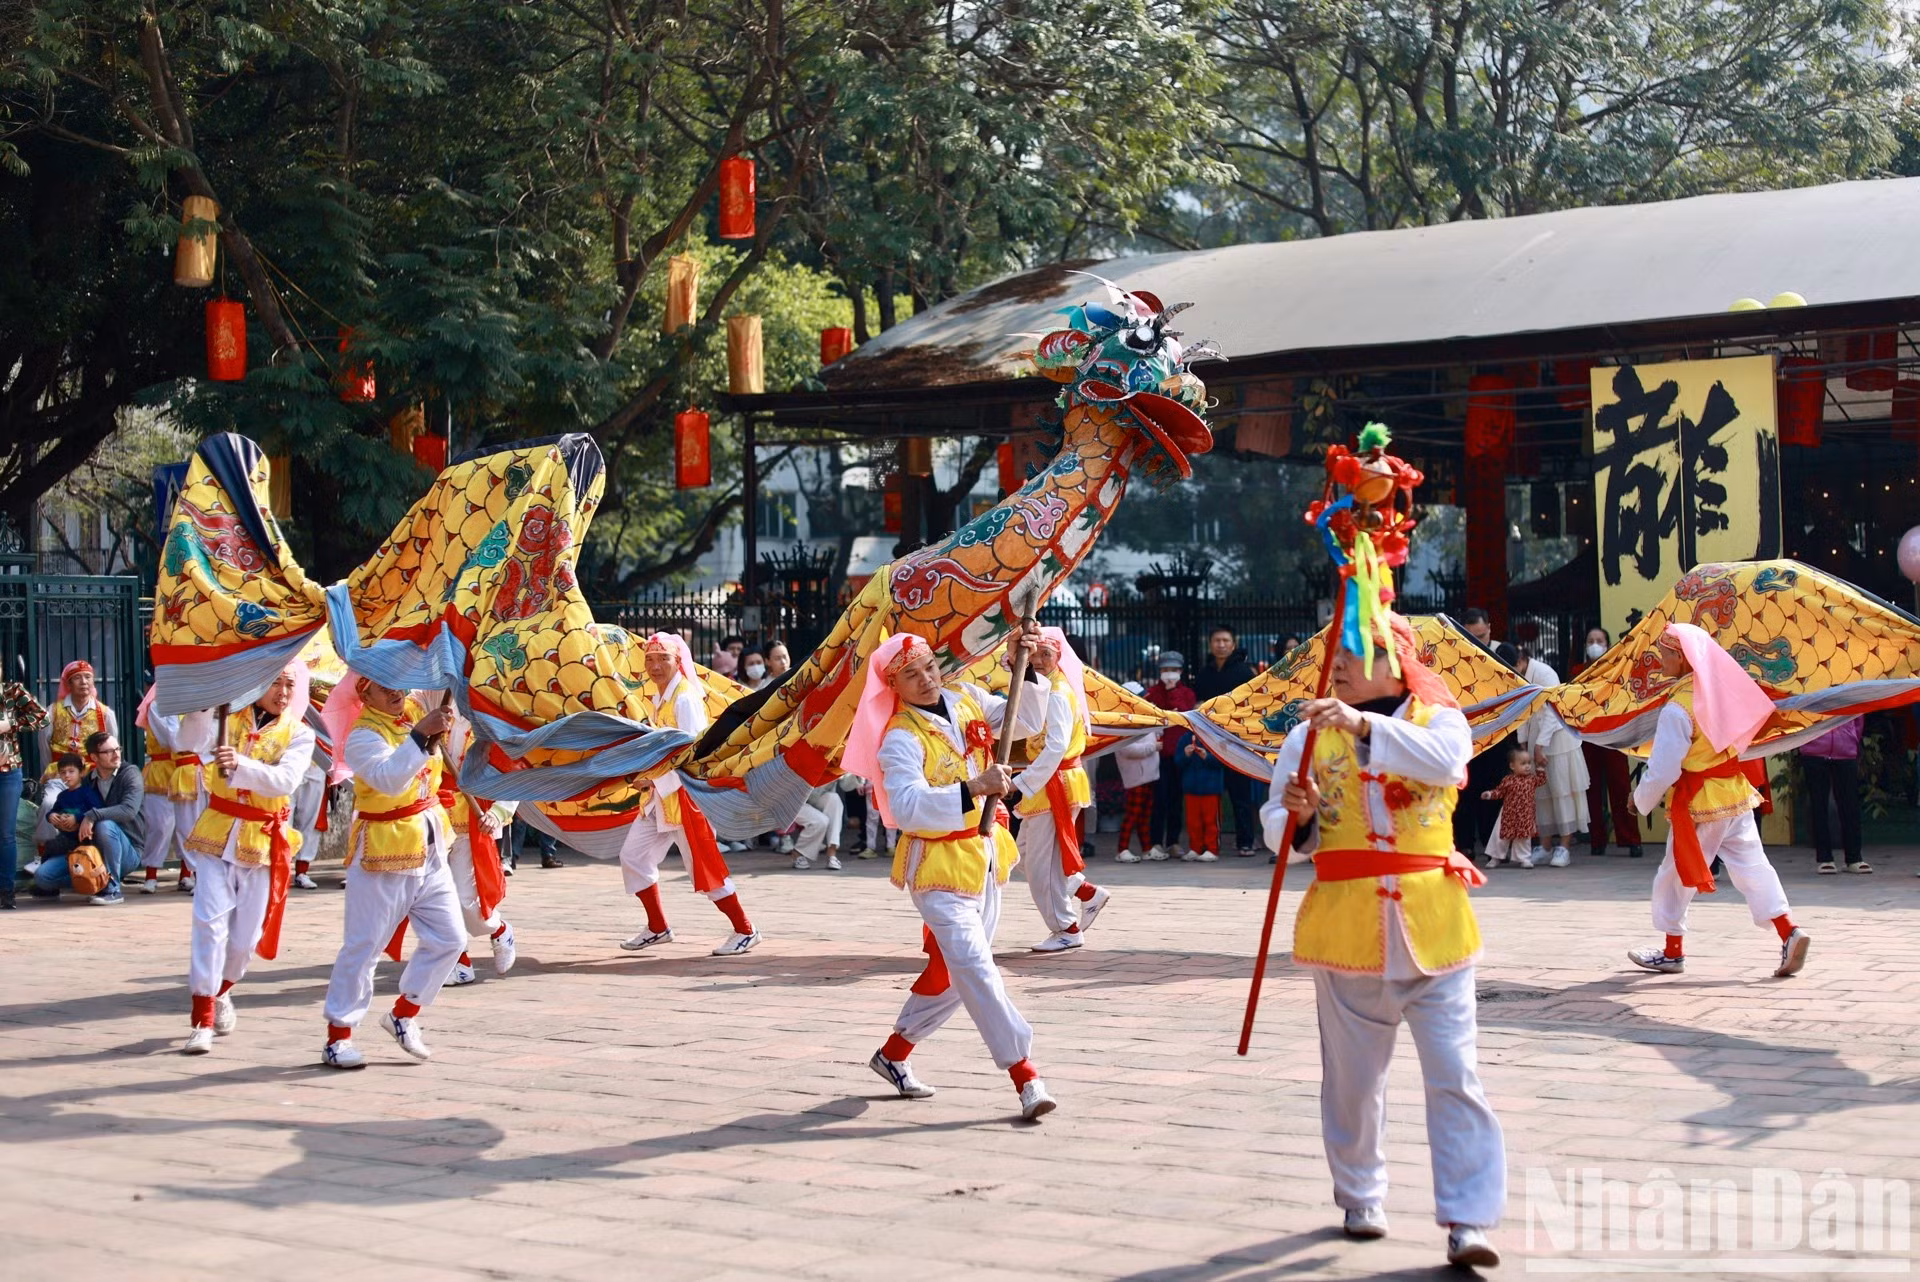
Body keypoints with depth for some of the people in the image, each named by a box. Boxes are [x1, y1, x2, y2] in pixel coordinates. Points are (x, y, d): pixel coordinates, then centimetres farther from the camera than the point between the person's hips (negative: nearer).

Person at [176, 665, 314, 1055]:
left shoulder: (299, 734, -1)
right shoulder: (228, 717, 1)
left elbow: (286, 780, -18)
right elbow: (188, 741, -16)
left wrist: (241, 765, -34)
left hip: (263, 840, 1)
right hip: (218, 832, -1)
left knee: (246, 934, 7)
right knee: (210, 923, -11)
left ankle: (220, 993, 37)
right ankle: (202, 1020, -8)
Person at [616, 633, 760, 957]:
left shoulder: (685, 698, -14)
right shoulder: (658, 697, 12)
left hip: (684, 791, -9)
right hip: (661, 792, 9)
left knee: (704, 864, -6)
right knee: (632, 855, 7)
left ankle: (745, 931, 5)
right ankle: (657, 928, 18)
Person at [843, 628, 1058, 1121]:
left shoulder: (967, 701, 4)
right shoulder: (900, 739, -16)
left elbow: (1027, 720, 4)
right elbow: (906, 807, -30)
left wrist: (1025, 668, -10)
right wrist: (973, 789, -40)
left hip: (984, 858, 7)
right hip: (938, 864, -7)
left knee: (951, 970, 17)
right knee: (974, 967, -16)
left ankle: (893, 1053, 33)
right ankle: (1025, 1075, -16)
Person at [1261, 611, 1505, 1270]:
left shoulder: (1437, 718, 3)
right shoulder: (1310, 734, 8)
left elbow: (1445, 758, -22)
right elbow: (1276, 828, 8)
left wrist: (1364, 725, -32)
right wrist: (1296, 813, -15)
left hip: (1431, 924, -2)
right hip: (1345, 923, 2)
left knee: (1455, 1074, -7)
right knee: (1353, 1075, 9)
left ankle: (1468, 1220, -4)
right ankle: (1359, 1197, 27)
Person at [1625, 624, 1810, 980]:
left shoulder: (1678, 708, -20)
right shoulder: (1719, 691, 2)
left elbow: (1663, 770, -19)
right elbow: (1739, 735, 18)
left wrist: (1641, 801, -4)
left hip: (1698, 803, -7)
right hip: (1736, 791, 7)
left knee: (1675, 876, 9)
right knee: (1751, 864, 5)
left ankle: (1672, 952, 19)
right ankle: (1789, 932, -9)